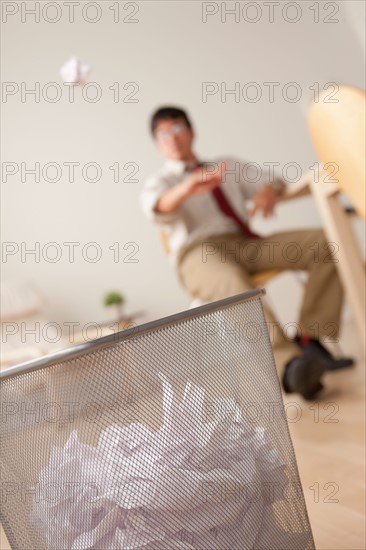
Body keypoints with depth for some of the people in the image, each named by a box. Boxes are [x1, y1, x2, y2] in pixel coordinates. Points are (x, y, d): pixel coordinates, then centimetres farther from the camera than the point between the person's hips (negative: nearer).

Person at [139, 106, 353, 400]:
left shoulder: (229, 166, 30)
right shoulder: (158, 183, 18)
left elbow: (273, 180, 18)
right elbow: (156, 208, -7)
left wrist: (268, 190, -10)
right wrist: (188, 187, -31)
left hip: (247, 244, 5)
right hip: (199, 253, -4)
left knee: (329, 241, -16)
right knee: (234, 285, -40)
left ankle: (309, 339, -24)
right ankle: (289, 364, -58)